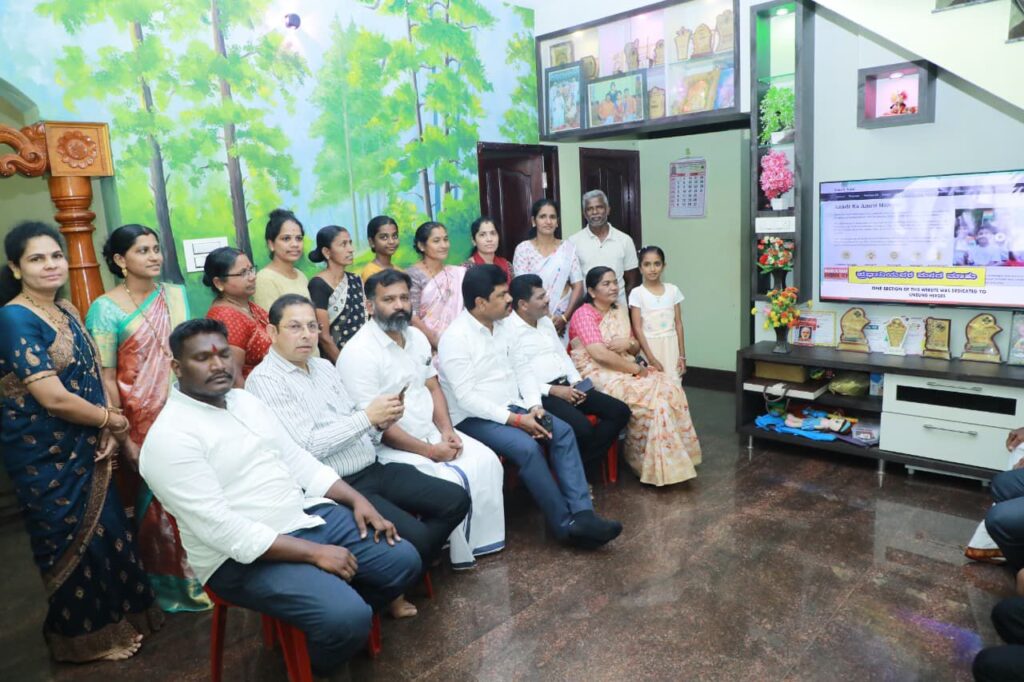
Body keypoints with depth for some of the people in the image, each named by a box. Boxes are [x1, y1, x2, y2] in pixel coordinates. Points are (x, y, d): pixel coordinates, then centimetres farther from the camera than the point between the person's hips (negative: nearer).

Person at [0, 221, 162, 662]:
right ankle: (88, 633, 29)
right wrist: (113, 420, -10)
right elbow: (54, 398, -24)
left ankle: (114, 613, 36)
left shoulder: (66, 310, 5)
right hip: (45, 456, -7)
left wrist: (107, 430, -6)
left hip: (83, 446, 7)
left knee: (104, 526, 16)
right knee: (71, 538, 8)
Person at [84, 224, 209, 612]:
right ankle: (173, 583, 26)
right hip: (142, 422, -4)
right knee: (156, 500, 8)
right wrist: (122, 437, -12)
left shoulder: (177, 295, 5)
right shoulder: (106, 309, -8)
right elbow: (105, 378, -10)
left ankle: (202, 572, 29)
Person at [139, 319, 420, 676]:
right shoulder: (169, 437, -16)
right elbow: (220, 529, -23)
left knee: (403, 560, 0)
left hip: (307, 515, 8)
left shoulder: (246, 400, 9)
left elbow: (297, 460, 12)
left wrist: (358, 500, -2)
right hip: (244, 556, -7)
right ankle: (311, 668, 8)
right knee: (347, 617, -26)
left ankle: (343, 616, 25)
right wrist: (314, 553, -24)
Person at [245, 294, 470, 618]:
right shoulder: (265, 380, -10)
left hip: (374, 470, 8)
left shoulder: (324, 366, 15)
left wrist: (381, 422, -7)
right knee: (415, 536, -23)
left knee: (456, 499, 1)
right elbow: (307, 446, -19)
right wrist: (367, 416, -18)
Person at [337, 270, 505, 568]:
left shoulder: (416, 337, 8)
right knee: (452, 483, -25)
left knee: (487, 461, -6)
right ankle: (460, 555, -2)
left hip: (431, 432, 8)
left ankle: (484, 543, 7)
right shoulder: (358, 353, -18)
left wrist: (447, 431, -6)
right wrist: (430, 451, -18)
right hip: (389, 446, -8)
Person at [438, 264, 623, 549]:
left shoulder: (501, 326, 7)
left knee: (563, 431, -14)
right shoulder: (455, 338, -18)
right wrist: (516, 420, -23)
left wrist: (534, 406, -8)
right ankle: (566, 525, -16)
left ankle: (582, 514, -18)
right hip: (474, 418, -7)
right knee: (527, 447, -30)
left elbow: (523, 368, 10)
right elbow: (467, 398, -22)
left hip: (511, 407, 8)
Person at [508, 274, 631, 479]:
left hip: (567, 386, 9)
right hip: (540, 394, -9)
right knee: (582, 428, -32)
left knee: (620, 411, -4)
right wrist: (552, 390, -18)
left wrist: (576, 381, 4)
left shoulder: (546, 321, 17)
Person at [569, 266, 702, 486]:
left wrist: (629, 343, -7)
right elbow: (599, 354, -21)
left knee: (669, 386, -14)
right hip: (597, 375, -8)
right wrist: (636, 368, -16)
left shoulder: (619, 311, 15)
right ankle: (657, 466, -14)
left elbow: (636, 347, 17)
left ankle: (673, 459, -10)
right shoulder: (584, 314, -10)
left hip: (624, 370, 8)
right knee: (650, 396, -26)